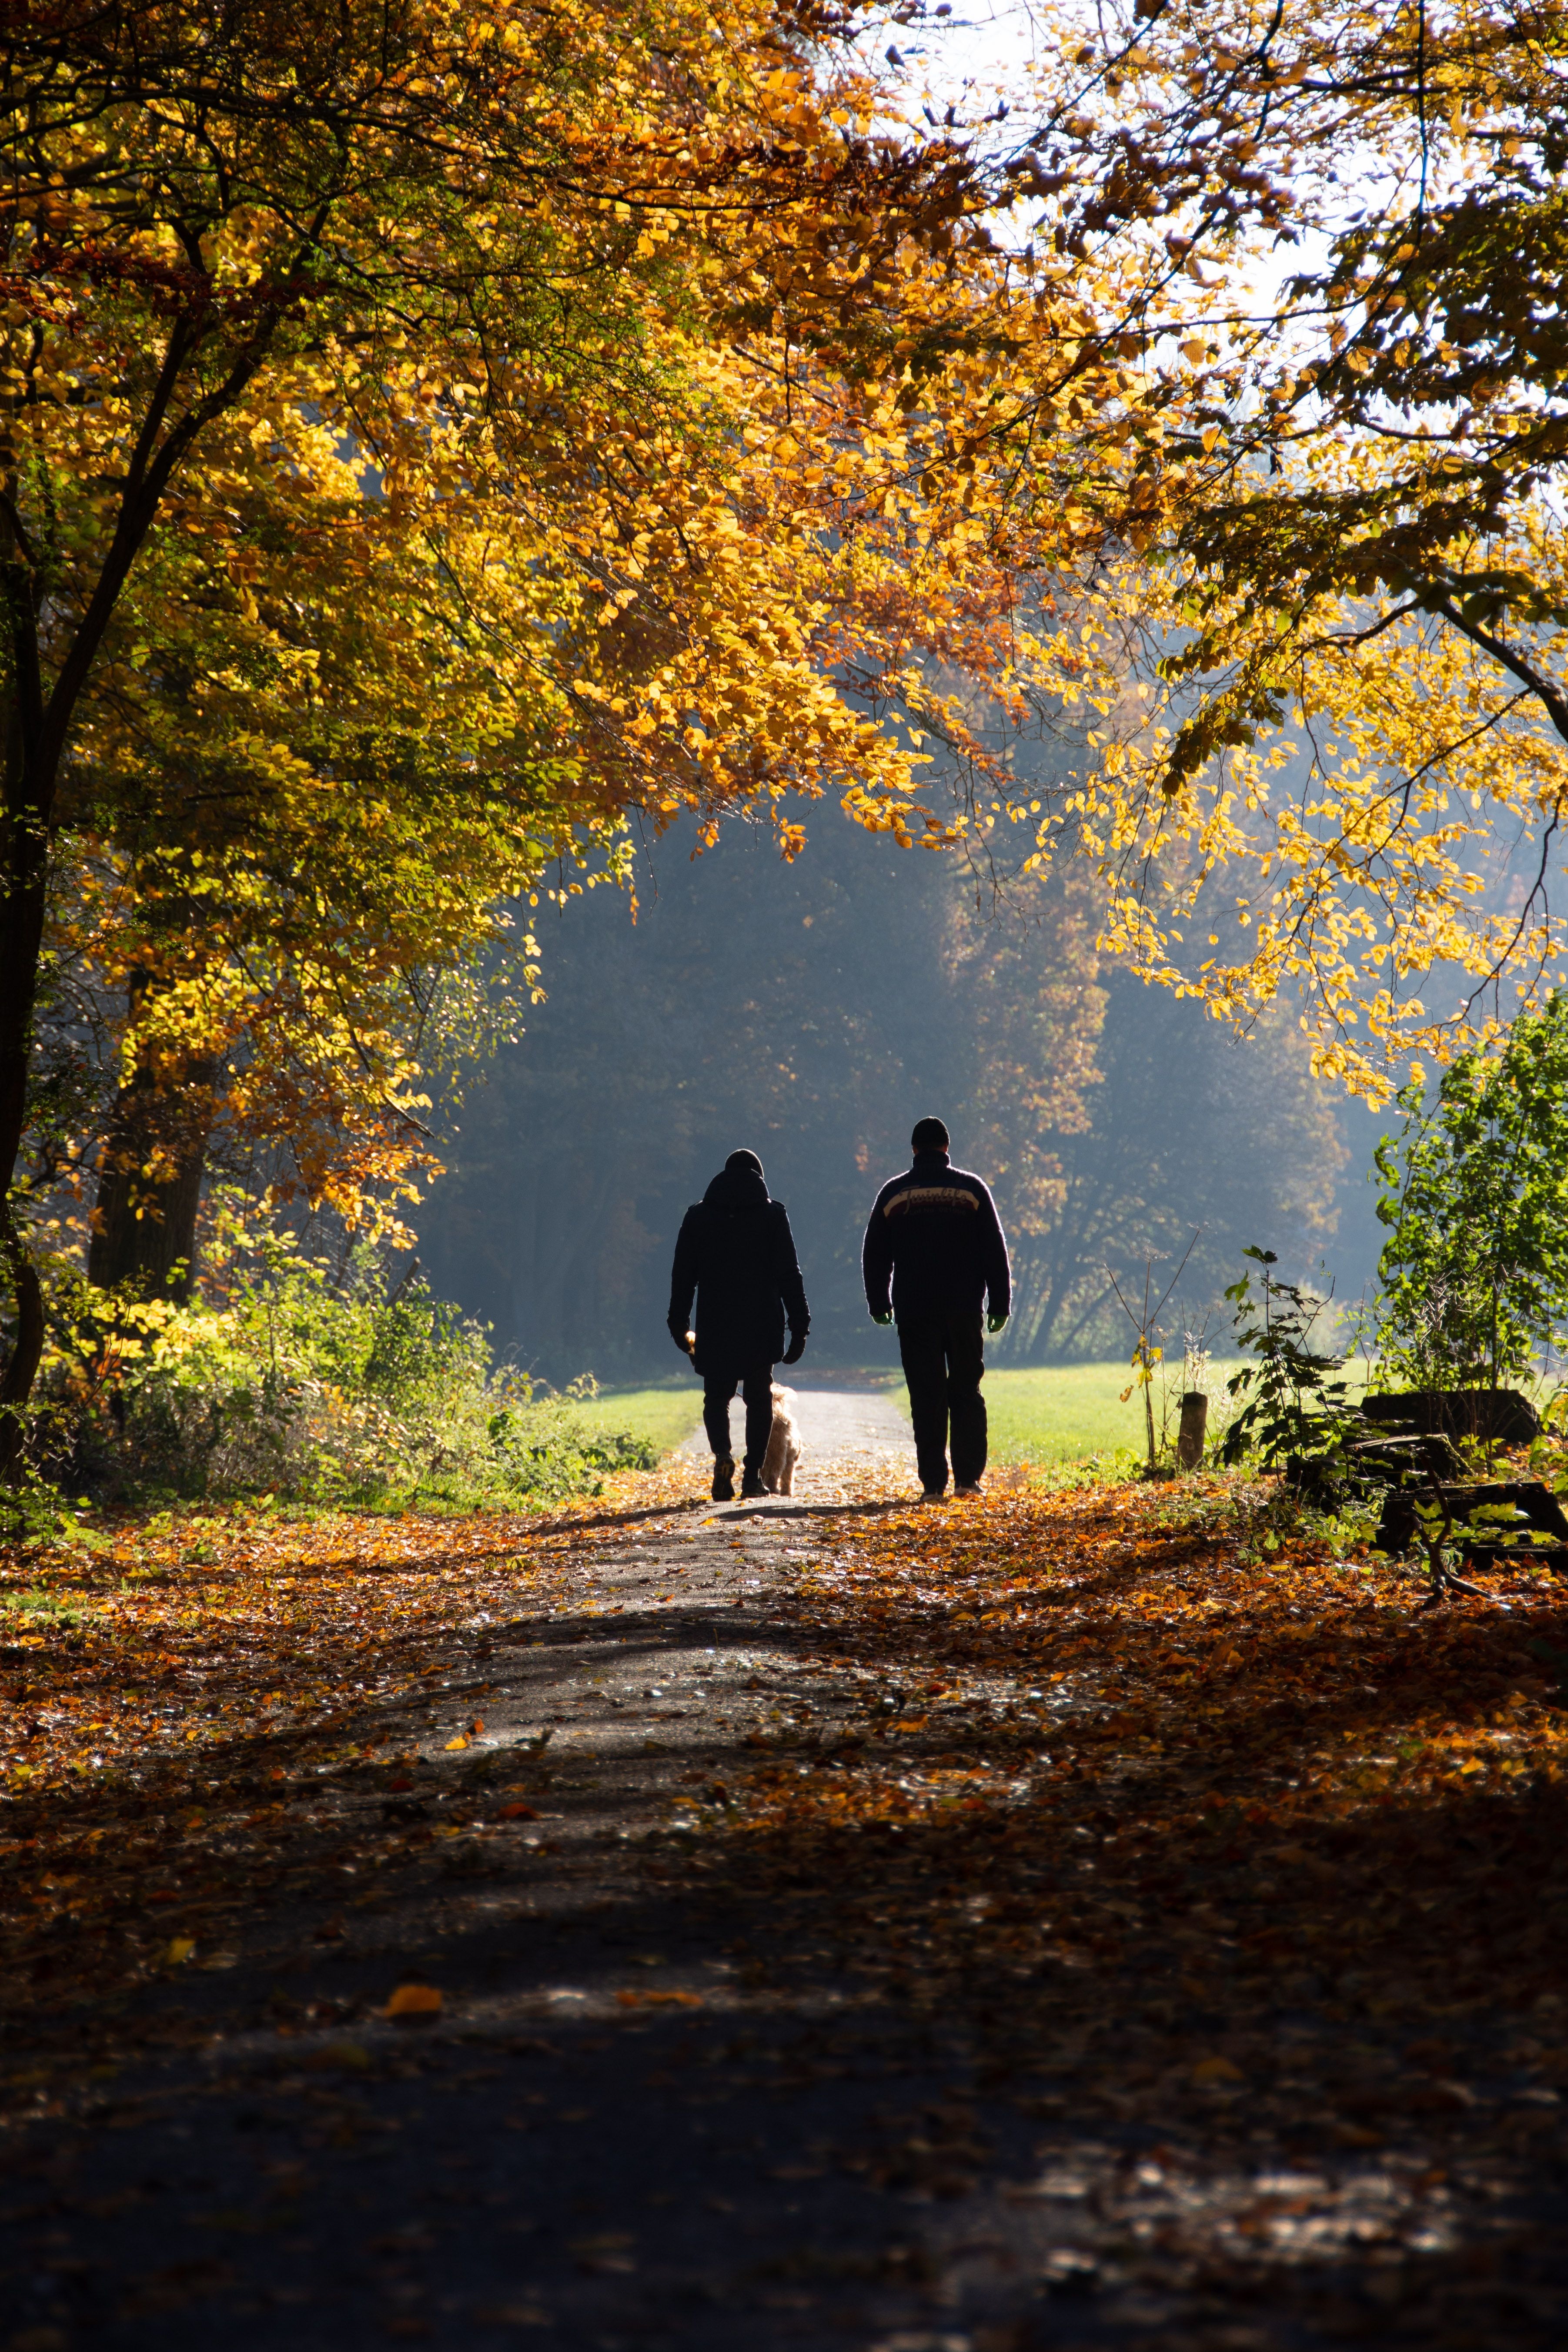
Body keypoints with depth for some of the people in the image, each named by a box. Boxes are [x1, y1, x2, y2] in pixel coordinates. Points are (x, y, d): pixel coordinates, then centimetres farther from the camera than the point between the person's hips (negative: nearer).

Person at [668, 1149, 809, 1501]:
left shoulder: (698, 1215, 5)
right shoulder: (772, 1214, 1)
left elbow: (683, 1275, 6)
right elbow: (789, 1274, -2)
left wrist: (679, 1325, 13)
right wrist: (799, 1325, 0)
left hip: (714, 1327, 1)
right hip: (762, 1327, -1)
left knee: (716, 1396, 11)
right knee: (759, 1399, 9)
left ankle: (722, 1454, -16)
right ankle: (753, 1475, 4)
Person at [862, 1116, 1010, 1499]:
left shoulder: (894, 1193, 3)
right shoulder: (971, 1189, 2)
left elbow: (875, 1256, 8)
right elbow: (995, 1252, 2)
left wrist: (879, 1304, 19)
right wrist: (1000, 1305, 7)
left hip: (915, 1311, 0)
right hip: (964, 1309, 0)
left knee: (927, 1398, 1)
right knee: (966, 1392, 8)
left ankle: (933, 1482, -3)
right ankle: (968, 1477, 0)